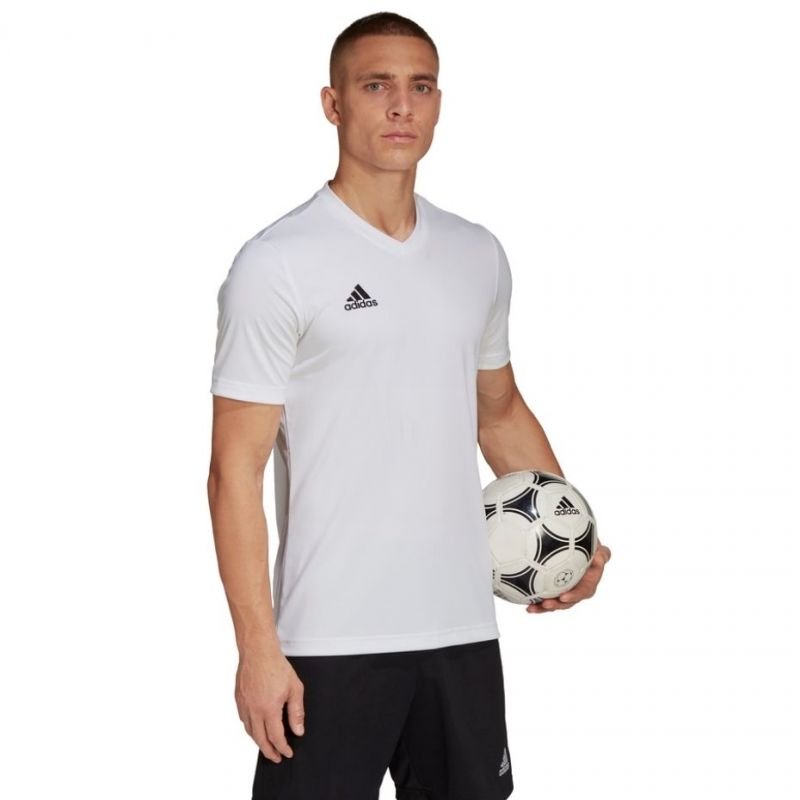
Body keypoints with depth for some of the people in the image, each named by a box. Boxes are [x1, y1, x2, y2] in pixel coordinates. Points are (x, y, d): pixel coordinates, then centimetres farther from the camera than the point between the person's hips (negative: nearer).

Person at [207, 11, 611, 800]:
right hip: (332, 642, -5)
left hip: (463, 627, 6)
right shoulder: (277, 264, -9)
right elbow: (236, 469, -10)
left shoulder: (479, 256, 9)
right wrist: (258, 647, -14)